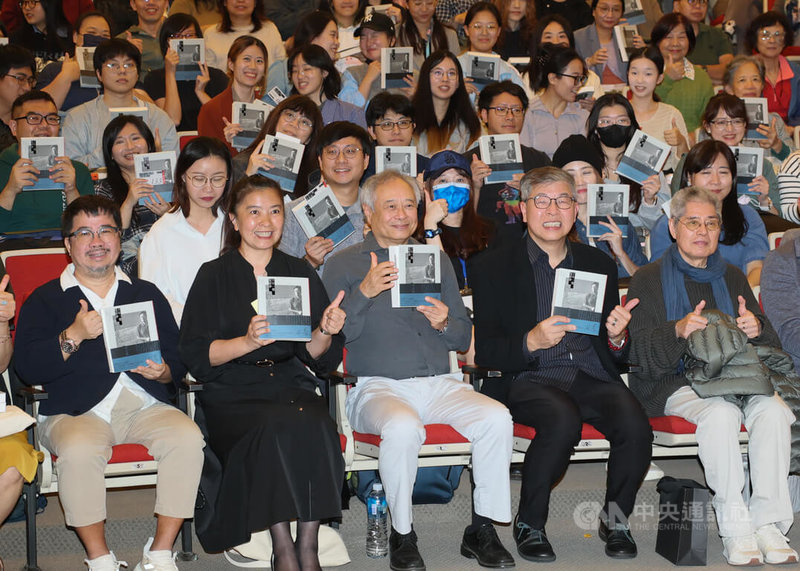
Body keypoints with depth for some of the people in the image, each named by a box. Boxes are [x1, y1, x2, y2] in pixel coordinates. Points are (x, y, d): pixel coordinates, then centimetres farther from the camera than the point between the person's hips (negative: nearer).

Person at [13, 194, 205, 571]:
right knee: (78, 449, -36)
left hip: (145, 404, 3)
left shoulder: (146, 294, 22)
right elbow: (27, 368, 0)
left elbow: (178, 358, 15)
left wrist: (162, 371, -8)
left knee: (188, 437, -27)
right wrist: (73, 337, -11)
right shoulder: (45, 300, 13)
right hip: (75, 410, -2)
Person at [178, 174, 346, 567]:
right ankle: (282, 548, -22)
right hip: (233, 393, -2)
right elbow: (196, 356, -3)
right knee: (275, 428, -33)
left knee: (316, 427, -30)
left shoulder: (300, 274, 15)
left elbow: (317, 358, 12)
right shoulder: (214, 276, 7)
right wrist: (248, 341, -19)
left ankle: (308, 546, -22)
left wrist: (324, 332, -10)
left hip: (291, 384, 3)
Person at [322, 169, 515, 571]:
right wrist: (364, 293, -17)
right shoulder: (343, 265, 9)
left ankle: (481, 530, -11)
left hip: (439, 384, 4)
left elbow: (464, 339, 19)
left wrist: (445, 324, -4)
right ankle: (401, 535, -16)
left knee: (496, 417, -24)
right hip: (377, 387, -4)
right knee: (402, 426, -37)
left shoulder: (436, 262, 20)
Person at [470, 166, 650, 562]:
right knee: (563, 420, -35)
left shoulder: (599, 265, 17)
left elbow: (617, 356, 17)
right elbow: (484, 353, -1)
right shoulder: (495, 268, 6)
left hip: (592, 377, 3)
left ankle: (616, 519, -1)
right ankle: (529, 524, -14)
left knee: (635, 424, -27)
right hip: (529, 380, -3)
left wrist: (617, 338, -7)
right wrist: (532, 342, -20)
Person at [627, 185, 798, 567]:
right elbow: (641, 354, -4)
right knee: (721, 412, -36)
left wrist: (756, 329, -9)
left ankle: (767, 523, -28)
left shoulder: (732, 278, 22)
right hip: (675, 384, -4)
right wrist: (678, 331, -24)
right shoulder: (649, 279, 9)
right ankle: (734, 527, -31)